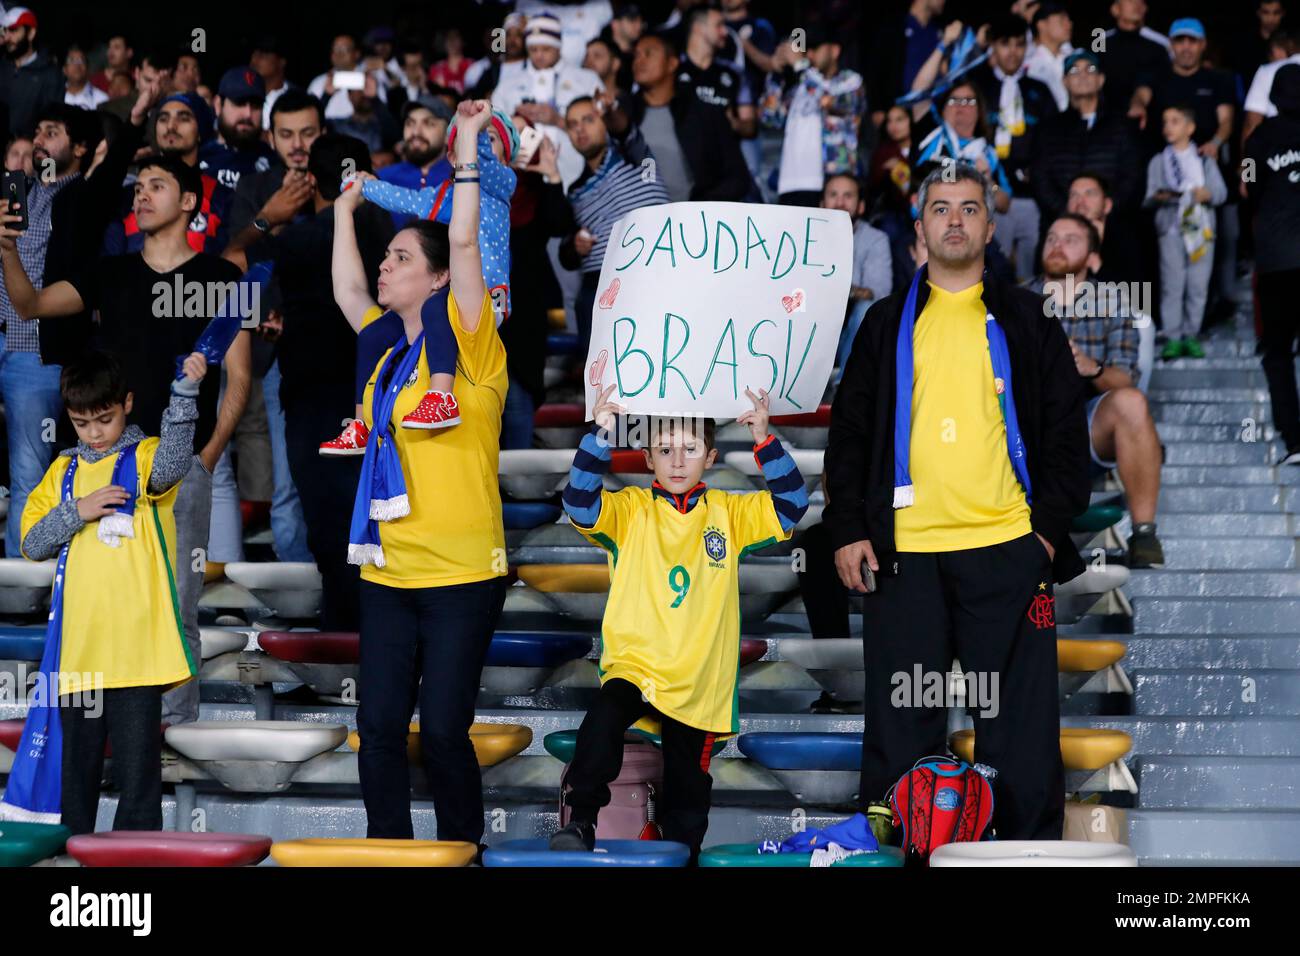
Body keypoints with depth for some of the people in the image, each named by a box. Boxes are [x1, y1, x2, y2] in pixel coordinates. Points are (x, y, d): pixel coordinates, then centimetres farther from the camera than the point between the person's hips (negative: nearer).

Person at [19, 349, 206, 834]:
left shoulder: (144, 458, 1)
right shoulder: (64, 470, 14)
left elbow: (171, 465, -25)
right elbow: (32, 543, 9)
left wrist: (185, 390, -39)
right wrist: (77, 512, -8)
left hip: (136, 644, -4)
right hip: (79, 648, 5)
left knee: (137, 764, -3)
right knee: (78, 760, 14)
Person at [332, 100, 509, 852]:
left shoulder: (466, 348, -6)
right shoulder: (390, 352, 13)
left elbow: (464, 242, -14)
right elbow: (347, 290, 24)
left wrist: (469, 147, -11)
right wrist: (346, 209, 32)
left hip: (461, 573, -7)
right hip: (389, 572, 7)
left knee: (443, 727, -4)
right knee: (379, 724, 4)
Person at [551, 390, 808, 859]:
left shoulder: (728, 513, 7)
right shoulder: (629, 509, 2)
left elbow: (791, 504, -4)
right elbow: (580, 503, -15)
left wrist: (764, 441, -18)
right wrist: (599, 438, -28)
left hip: (698, 683, 2)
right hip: (633, 666, -2)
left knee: (687, 793, 10)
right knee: (602, 722, -33)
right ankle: (580, 821, -24)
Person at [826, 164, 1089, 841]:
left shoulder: (1025, 321, 11)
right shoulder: (888, 323, 14)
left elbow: (1066, 426, 8)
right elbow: (850, 431, 12)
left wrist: (1051, 524, -3)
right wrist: (847, 529, 2)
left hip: (1008, 552, -1)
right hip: (903, 549, 1)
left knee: (1021, 723, -1)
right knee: (900, 729, 1)